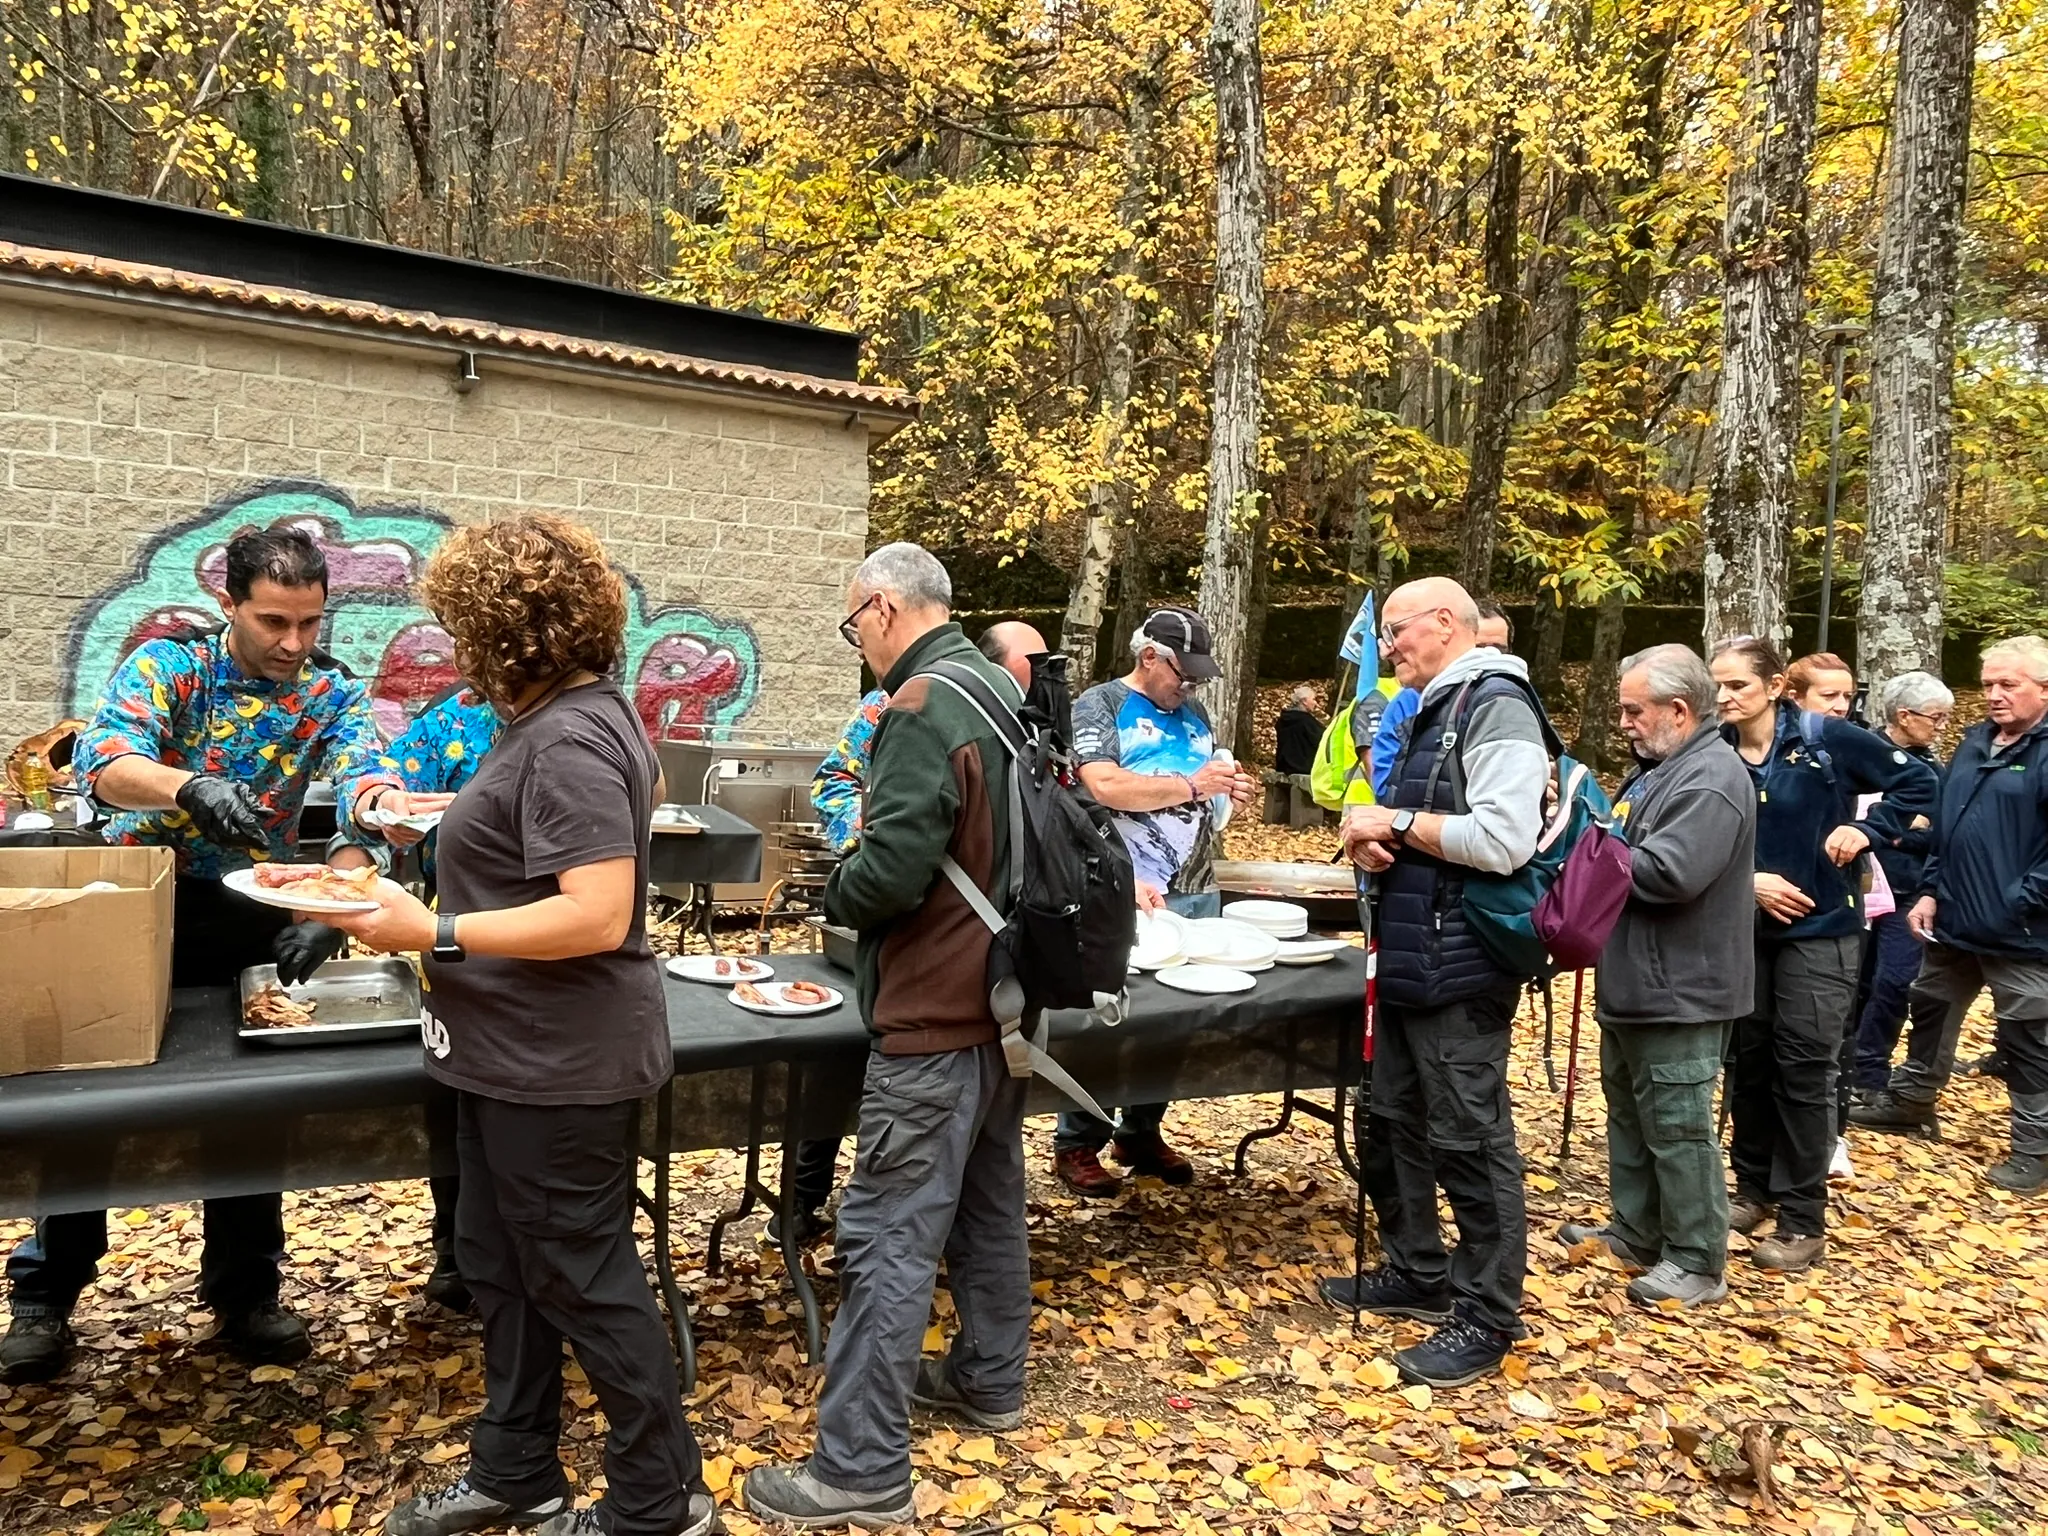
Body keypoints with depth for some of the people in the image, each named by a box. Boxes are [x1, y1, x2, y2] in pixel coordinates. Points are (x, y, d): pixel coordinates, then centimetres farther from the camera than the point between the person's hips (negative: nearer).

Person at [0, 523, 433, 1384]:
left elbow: (365, 793, -20)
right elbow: (102, 764, -26)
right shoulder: (166, 665, -10)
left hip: (251, 920, 1)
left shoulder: (333, 694, -5)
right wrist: (192, 786, -48)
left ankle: (244, 1292, 26)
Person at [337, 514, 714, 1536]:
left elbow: (599, 915, -31)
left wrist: (434, 934, -26)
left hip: (559, 1064, -10)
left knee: (583, 1278, 4)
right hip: (517, 1053, 10)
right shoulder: (569, 717, 7)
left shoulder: (568, 743, -24)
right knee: (498, 1261, 21)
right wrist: (476, 822, 22)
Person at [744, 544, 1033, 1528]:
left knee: (889, 1236, -3)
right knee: (989, 1199, 21)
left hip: (935, 1014, -10)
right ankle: (990, 1380, 37)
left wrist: (835, 893, -4)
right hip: (1004, 994, 10)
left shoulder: (921, 709, -19)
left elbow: (888, 872, -25)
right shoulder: (1004, 691, 9)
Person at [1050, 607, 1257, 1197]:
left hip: (1197, 892, 7)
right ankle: (1077, 1145, 12)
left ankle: (1142, 1133, 25)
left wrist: (1232, 786, 4)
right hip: (1130, 897, -7)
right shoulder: (1100, 705, -4)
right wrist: (1190, 785, -18)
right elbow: (1105, 786, -19)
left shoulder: (1192, 712, 17)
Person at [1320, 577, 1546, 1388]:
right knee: (1390, 1127, 18)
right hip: (1407, 962, 10)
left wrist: (1397, 822, -15)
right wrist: (1373, 839, 4)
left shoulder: (1496, 706, -13)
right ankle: (1417, 1273, 33)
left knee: (1470, 1144, 0)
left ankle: (1487, 1318, 13)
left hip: (1460, 969, -10)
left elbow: (1503, 841, -25)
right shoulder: (1429, 712, 18)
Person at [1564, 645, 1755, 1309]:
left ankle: (1698, 1263, 14)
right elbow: (1627, 852, 20)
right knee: (1630, 1114, 19)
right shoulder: (1658, 766, 13)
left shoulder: (1710, 779, -21)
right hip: (1635, 982, 10)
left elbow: (1667, 874, -30)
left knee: (1676, 1128, 1)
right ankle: (1636, 1230, 33)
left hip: (1678, 991, -10)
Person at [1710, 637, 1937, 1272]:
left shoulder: (1826, 738, -10)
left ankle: (1803, 1223, 11)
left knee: (1803, 1071, 0)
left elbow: (1918, 783, -3)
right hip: (1742, 933, 3)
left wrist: (1865, 829, -14)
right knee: (1747, 1063, 12)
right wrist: (1748, 881, -15)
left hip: (1819, 932, -3)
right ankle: (1753, 1189, 29)